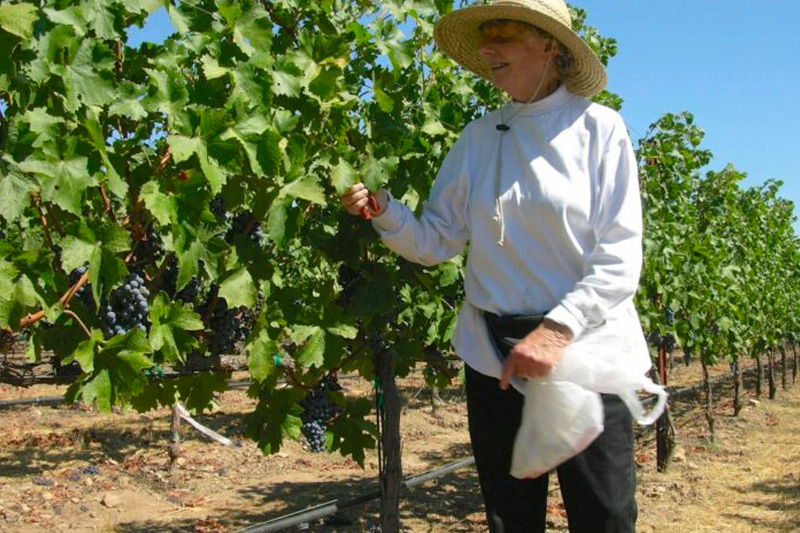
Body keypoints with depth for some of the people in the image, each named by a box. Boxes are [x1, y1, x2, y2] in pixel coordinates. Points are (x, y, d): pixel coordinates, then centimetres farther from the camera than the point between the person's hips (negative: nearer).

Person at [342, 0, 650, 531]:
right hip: (495, 359, 4)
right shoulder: (480, 137, 7)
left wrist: (558, 329, -22)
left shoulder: (598, 127, -5)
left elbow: (620, 258, -11)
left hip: (589, 352, -3)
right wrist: (383, 209, -10)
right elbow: (435, 241, 8)